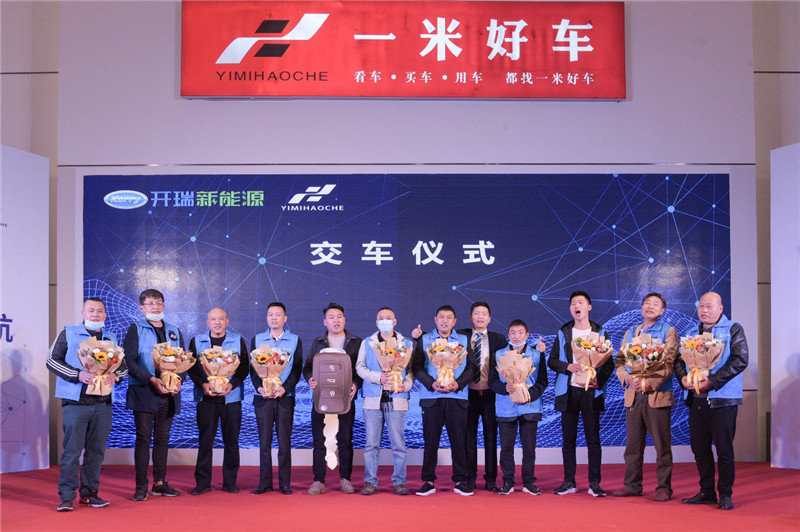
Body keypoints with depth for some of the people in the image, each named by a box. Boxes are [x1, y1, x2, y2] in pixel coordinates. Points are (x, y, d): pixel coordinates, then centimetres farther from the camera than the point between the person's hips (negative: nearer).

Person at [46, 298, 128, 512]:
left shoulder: (111, 339, 17)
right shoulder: (68, 333, 6)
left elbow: (123, 366, 19)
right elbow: (52, 359, -1)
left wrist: (115, 375, -6)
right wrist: (78, 374, -14)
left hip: (103, 404, 4)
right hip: (76, 402, -4)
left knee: (96, 450, 7)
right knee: (72, 450, -6)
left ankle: (89, 493, 17)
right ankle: (66, 496, 0)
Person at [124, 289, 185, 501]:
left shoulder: (175, 332, 16)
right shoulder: (135, 330, 3)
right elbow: (129, 361, -7)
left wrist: (178, 380, -6)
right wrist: (152, 380, -18)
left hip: (169, 394, 4)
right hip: (143, 393, -4)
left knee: (162, 439, 9)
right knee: (143, 438, -2)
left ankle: (160, 483, 16)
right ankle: (141, 486, 3)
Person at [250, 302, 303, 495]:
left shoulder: (295, 341, 7)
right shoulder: (257, 340, 11)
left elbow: (297, 370, 2)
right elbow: (252, 368, 7)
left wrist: (284, 388, -12)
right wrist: (259, 387, -10)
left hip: (285, 397, -1)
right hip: (262, 397, 1)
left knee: (284, 442, 0)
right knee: (264, 441, 2)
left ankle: (285, 483, 7)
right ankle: (265, 483, 9)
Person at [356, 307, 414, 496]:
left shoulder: (406, 344, 14)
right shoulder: (367, 343, 15)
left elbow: (412, 369, 10)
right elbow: (360, 367, 5)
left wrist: (406, 385, -9)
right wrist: (379, 377, -10)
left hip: (397, 398, 0)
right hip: (373, 399, 1)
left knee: (398, 443, -1)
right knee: (371, 443, 0)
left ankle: (399, 482, 8)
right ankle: (370, 482, 7)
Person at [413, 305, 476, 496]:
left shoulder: (464, 341, 13)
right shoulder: (424, 340, 10)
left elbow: (471, 367, 7)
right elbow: (417, 367, 4)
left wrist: (458, 383, -9)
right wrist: (431, 383, -11)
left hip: (457, 397, 1)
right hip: (431, 397, 0)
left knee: (458, 440, 1)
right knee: (430, 440, 1)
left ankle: (460, 481, 11)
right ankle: (428, 481, 9)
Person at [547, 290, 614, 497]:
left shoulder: (599, 333, 5)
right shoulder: (563, 333, 10)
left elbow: (609, 363, 3)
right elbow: (552, 361, 8)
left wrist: (599, 382, -13)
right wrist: (568, 367, -11)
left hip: (591, 392, -2)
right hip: (568, 391, 2)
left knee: (593, 439, 0)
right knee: (568, 439, 5)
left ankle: (594, 483, 7)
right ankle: (569, 482, 13)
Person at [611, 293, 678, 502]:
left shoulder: (668, 332, 2)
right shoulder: (630, 332, 17)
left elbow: (668, 364, -7)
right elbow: (619, 360, 13)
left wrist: (650, 383, -20)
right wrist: (627, 377, -8)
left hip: (657, 394, -4)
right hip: (633, 395, 4)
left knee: (662, 444, 0)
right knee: (633, 443, 8)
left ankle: (664, 487, 8)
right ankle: (632, 485, 16)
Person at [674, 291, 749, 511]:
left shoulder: (733, 330, 0)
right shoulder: (692, 333, 17)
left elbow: (740, 360, -11)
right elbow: (679, 359, 16)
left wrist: (712, 381, -17)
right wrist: (683, 378, -6)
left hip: (722, 399, -5)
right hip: (696, 399, 5)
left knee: (724, 449, -1)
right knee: (699, 446, 9)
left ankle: (725, 494, 11)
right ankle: (706, 492, 20)